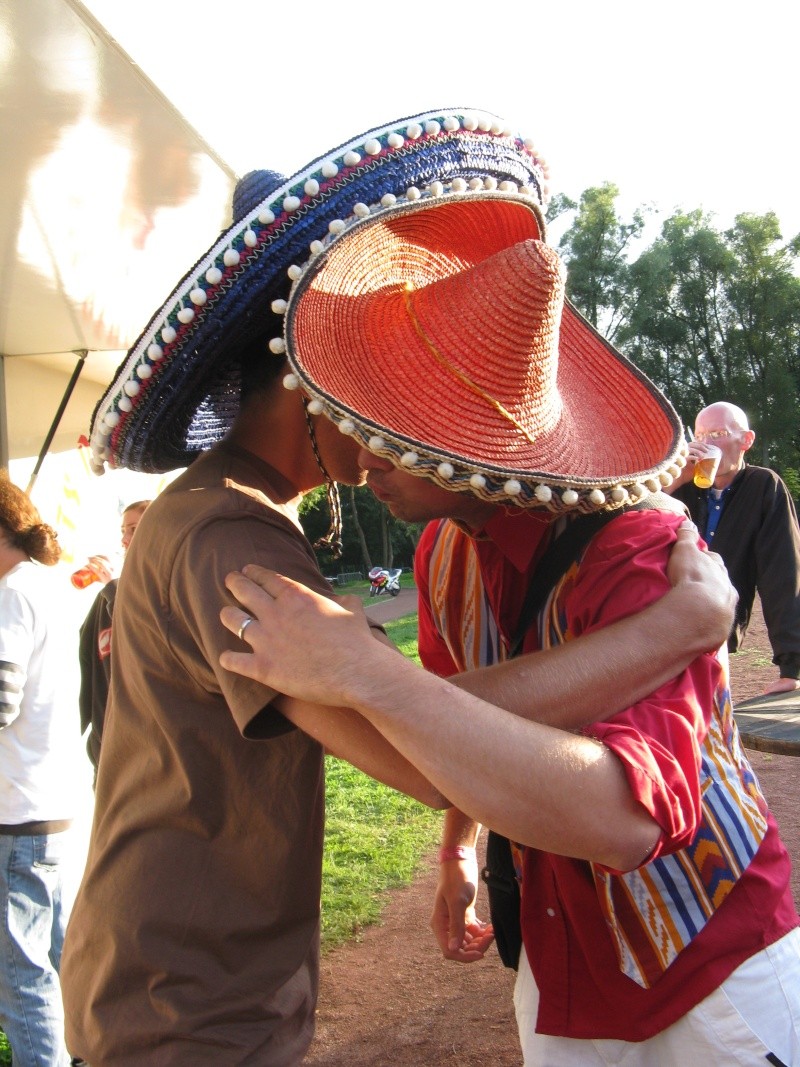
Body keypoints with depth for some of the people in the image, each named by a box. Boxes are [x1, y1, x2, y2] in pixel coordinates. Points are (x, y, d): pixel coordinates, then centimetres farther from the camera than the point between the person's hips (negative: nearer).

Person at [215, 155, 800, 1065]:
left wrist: (363, 673, -47)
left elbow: (627, 816, -46)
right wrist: (456, 852, 12)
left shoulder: (641, 554, -30)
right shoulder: (444, 549, -6)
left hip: (717, 983, -6)